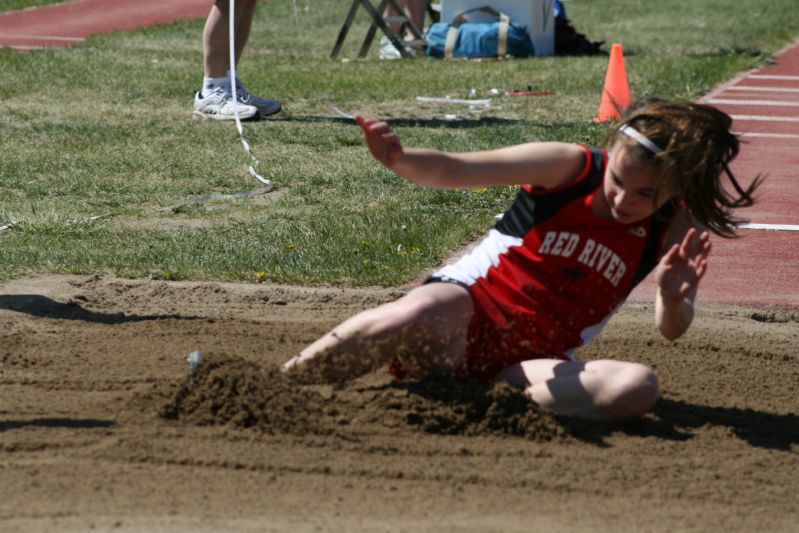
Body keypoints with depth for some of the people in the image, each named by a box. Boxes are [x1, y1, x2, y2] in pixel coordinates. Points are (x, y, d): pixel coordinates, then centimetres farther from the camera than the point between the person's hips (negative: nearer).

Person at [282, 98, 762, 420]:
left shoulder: (674, 231, 0)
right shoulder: (570, 168, -7)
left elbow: (671, 331, -8)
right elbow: (453, 172, -9)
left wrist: (674, 300, -32)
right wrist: (400, 159, -31)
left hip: (534, 358, 3)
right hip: (472, 302, -3)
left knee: (639, 387, -27)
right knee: (429, 313, -41)